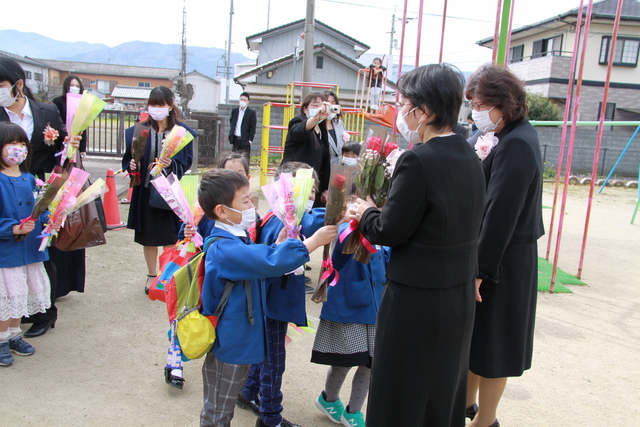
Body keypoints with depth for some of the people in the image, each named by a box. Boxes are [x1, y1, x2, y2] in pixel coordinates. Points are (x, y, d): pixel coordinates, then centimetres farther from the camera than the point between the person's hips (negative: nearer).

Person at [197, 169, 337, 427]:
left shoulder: (236, 241, 6)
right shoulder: (223, 248, -26)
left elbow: (258, 267, 17)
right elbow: (270, 263, -35)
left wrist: (277, 246, 0)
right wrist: (314, 241, -28)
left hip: (241, 340, 9)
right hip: (228, 345, -9)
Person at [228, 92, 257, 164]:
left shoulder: (251, 113, -3)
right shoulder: (234, 111, 10)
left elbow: (253, 128, -4)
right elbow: (232, 123, 17)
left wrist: (250, 140, -10)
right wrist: (230, 137, 8)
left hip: (245, 141, -4)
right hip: (235, 139, 4)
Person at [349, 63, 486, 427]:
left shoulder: (418, 161, -22)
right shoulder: (471, 159, 3)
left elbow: (389, 232, -18)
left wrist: (367, 213, 3)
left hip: (417, 303, -8)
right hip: (460, 297, 8)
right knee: (444, 390, 25)